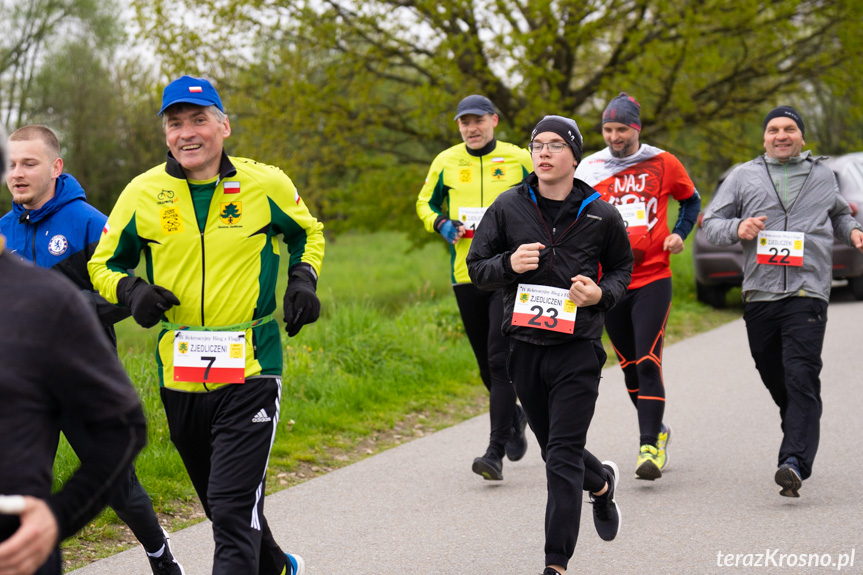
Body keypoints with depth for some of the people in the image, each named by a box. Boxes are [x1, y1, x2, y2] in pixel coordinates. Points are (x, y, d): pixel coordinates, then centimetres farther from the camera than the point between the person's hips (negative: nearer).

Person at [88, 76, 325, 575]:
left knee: (235, 507, -15)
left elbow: (308, 233, 18)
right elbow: (104, 264, 11)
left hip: (250, 370, -3)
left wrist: (303, 279, -1)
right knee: (219, 502, 19)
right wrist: (130, 289, -10)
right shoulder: (143, 193, -1)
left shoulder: (266, 184, -2)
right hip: (179, 375, 3)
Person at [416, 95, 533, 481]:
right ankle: (514, 417, 42)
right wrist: (442, 224, -2)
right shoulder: (446, 162, 6)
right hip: (466, 274, 4)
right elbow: (425, 203, 18)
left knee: (501, 358, -14)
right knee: (488, 365, 12)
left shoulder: (519, 160, 0)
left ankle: (496, 452, -15)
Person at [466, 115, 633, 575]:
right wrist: (509, 264, -14)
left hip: (577, 348, -3)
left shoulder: (600, 215, 0)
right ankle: (602, 481, 50)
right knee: (555, 452, 17)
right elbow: (477, 269, 7)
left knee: (563, 459, -8)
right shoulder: (508, 207, 3)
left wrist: (602, 293, -7)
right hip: (524, 345, 3)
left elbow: (622, 267, 15)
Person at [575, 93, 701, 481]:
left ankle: (649, 448, -14)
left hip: (653, 278, -3)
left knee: (647, 362, -14)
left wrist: (679, 234, 2)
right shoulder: (589, 169, 3)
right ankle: (656, 430, 32)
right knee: (629, 366, 11)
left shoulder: (663, 164, 2)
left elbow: (691, 200, 18)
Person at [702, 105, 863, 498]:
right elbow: (711, 222, 11)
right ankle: (800, 443, 30)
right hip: (759, 294, 2)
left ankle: (794, 463, -26)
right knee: (774, 378, 9)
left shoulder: (822, 176, 16)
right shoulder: (744, 176, 12)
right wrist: (737, 228, -10)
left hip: (807, 292, -2)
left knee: (802, 378, -17)